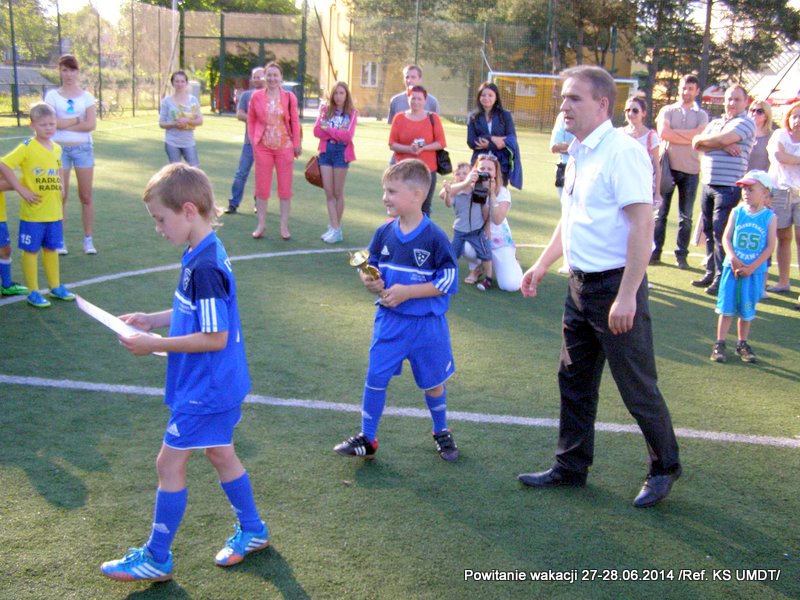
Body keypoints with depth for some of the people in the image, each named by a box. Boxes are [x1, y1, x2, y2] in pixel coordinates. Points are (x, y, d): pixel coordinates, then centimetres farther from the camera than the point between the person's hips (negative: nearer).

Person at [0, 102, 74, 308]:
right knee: (31, 250, 5)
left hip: (54, 212, 5)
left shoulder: (57, 149, 6)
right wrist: (22, 190, -16)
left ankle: (55, 287, 30)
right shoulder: (27, 147, -12)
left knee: (52, 248, 17)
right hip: (33, 213, -5)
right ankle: (33, 292, 13)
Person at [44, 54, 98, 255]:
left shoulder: (86, 97, 5)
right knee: (60, 195, 2)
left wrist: (64, 124, -9)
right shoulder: (52, 95, 3)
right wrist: (76, 120, -8)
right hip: (59, 148, -1)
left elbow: (91, 124, -8)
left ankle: (88, 239, 9)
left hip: (83, 148, 1)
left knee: (86, 196, 2)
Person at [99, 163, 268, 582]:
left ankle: (156, 558, 17)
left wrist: (155, 344, -20)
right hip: (218, 385, 10)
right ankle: (251, 531, 37)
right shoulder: (203, 254, 4)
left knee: (169, 464, 3)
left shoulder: (204, 267, -26)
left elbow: (215, 337, -26)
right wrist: (153, 319, 8)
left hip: (205, 391, -10)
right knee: (220, 454, 21)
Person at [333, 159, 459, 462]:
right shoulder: (384, 233, -2)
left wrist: (407, 291, -20)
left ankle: (442, 433, 37)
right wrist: (370, 281, -12)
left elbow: (448, 280, -15)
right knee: (375, 378, 2)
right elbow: (371, 265, 11)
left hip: (426, 323, -3)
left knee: (433, 382, 13)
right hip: (389, 320, 3)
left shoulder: (434, 237, -16)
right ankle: (367, 439, 16)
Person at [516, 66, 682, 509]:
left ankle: (664, 468, 25)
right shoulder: (578, 154, 11)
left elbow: (642, 225, -22)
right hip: (580, 285, 9)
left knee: (638, 388, 4)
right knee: (574, 381, 16)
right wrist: (541, 265, 21)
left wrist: (627, 295, -26)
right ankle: (571, 467, 30)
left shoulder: (622, 152, -17)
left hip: (615, 286, -9)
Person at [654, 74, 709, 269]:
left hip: (691, 170, 1)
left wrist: (673, 132, -9)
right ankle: (655, 252, 9)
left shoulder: (701, 115, 10)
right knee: (660, 213, 2)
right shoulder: (667, 110, 8)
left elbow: (700, 135, -10)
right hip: (668, 166, 0)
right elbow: (663, 132, -10)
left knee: (686, 216, 4)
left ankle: (681, 255, 10)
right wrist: (689, 137, -9)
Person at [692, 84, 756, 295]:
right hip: (708, 183, 7)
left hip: (728, 186, -7)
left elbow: (723, 138, -18)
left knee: (721, 232, -9)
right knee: (708, 230, 10)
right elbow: (697, 145, 2)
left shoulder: (746, 123, -3)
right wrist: (723, 145, -12)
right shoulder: (715, 123, 19)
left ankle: (721, 278, -4)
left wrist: (701, 140, 0)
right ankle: (710, 273, 20)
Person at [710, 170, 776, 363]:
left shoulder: (770, 217, -4)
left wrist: (751, 267, -13)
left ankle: (742, 344, 23)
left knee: (747, 309, 10)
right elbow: (726, 237, -1)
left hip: (755, 271, 0)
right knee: (727, 307, 2)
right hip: (732, 268, 1)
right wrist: (733, 258, -17)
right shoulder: (737, 212, 0)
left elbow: (770, 246, -6)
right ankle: (719, 344, 9)